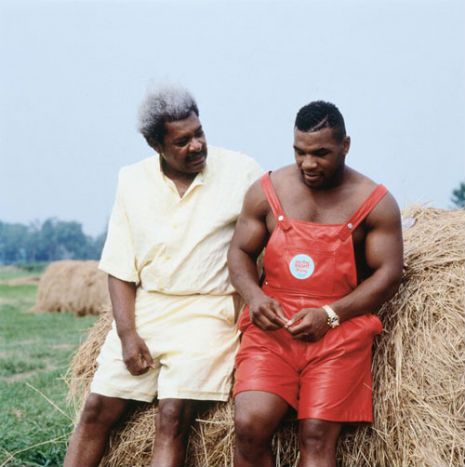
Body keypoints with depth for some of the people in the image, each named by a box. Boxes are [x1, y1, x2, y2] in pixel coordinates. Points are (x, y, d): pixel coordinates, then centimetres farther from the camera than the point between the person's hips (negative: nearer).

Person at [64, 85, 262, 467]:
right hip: (143, 309, 4)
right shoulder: (132, 180, 5)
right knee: (98, 409, -2)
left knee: (173, 416, -16)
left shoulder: (240, 171, -3)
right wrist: (127, 333, -6)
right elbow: (119, 268, 5)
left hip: (207, 311, -3)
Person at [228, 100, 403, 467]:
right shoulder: (266, 190, 8)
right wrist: (253, 295, -9)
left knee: (317, 436, -13)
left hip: (341, 328, -1)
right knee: (249, 425, -17)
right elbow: (240, 252, 13)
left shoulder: (375, 202, 2)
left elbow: (388, 274, -2)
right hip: (272, 325, 2)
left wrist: (329, 315, -13)